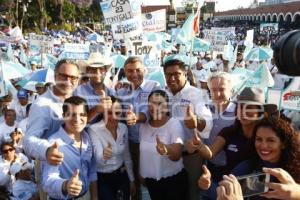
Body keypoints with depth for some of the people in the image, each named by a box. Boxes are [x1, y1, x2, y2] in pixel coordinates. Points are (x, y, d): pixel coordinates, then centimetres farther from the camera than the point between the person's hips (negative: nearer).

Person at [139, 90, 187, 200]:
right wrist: (141, 172, 17)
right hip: (150, 180, 4)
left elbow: (177, 156, -28)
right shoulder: (143, 125, -2)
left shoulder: (174, 124, -17)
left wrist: (167, 149, -48)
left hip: (173, 180, -4)